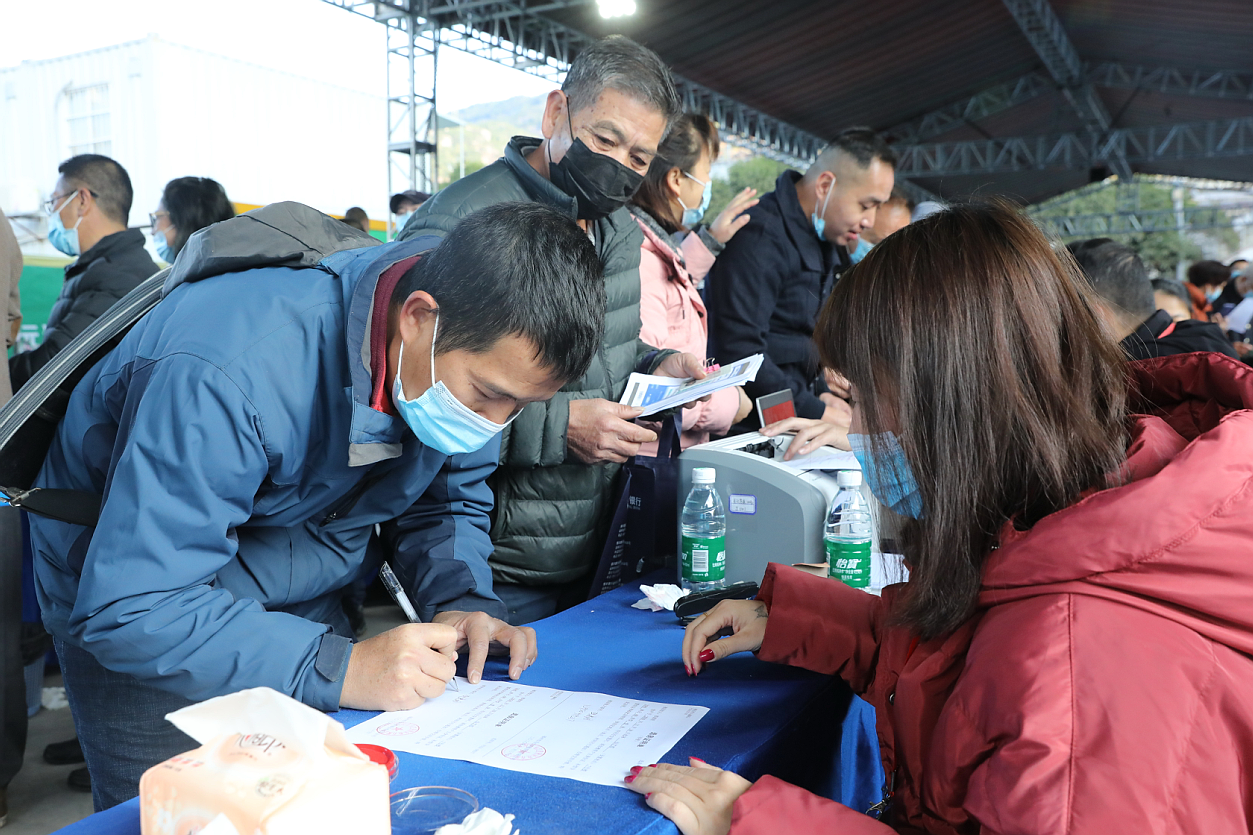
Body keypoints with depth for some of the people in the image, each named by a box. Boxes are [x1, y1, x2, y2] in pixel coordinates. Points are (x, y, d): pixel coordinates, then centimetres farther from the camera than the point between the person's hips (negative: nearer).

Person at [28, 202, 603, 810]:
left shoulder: (476, 357, -17)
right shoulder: (228, 374, -38)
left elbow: (448, 498, -2)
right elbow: (131, 611, -37)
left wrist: (460, 600, -20)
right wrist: (339, 668, -41)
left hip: (297, 597, 5)